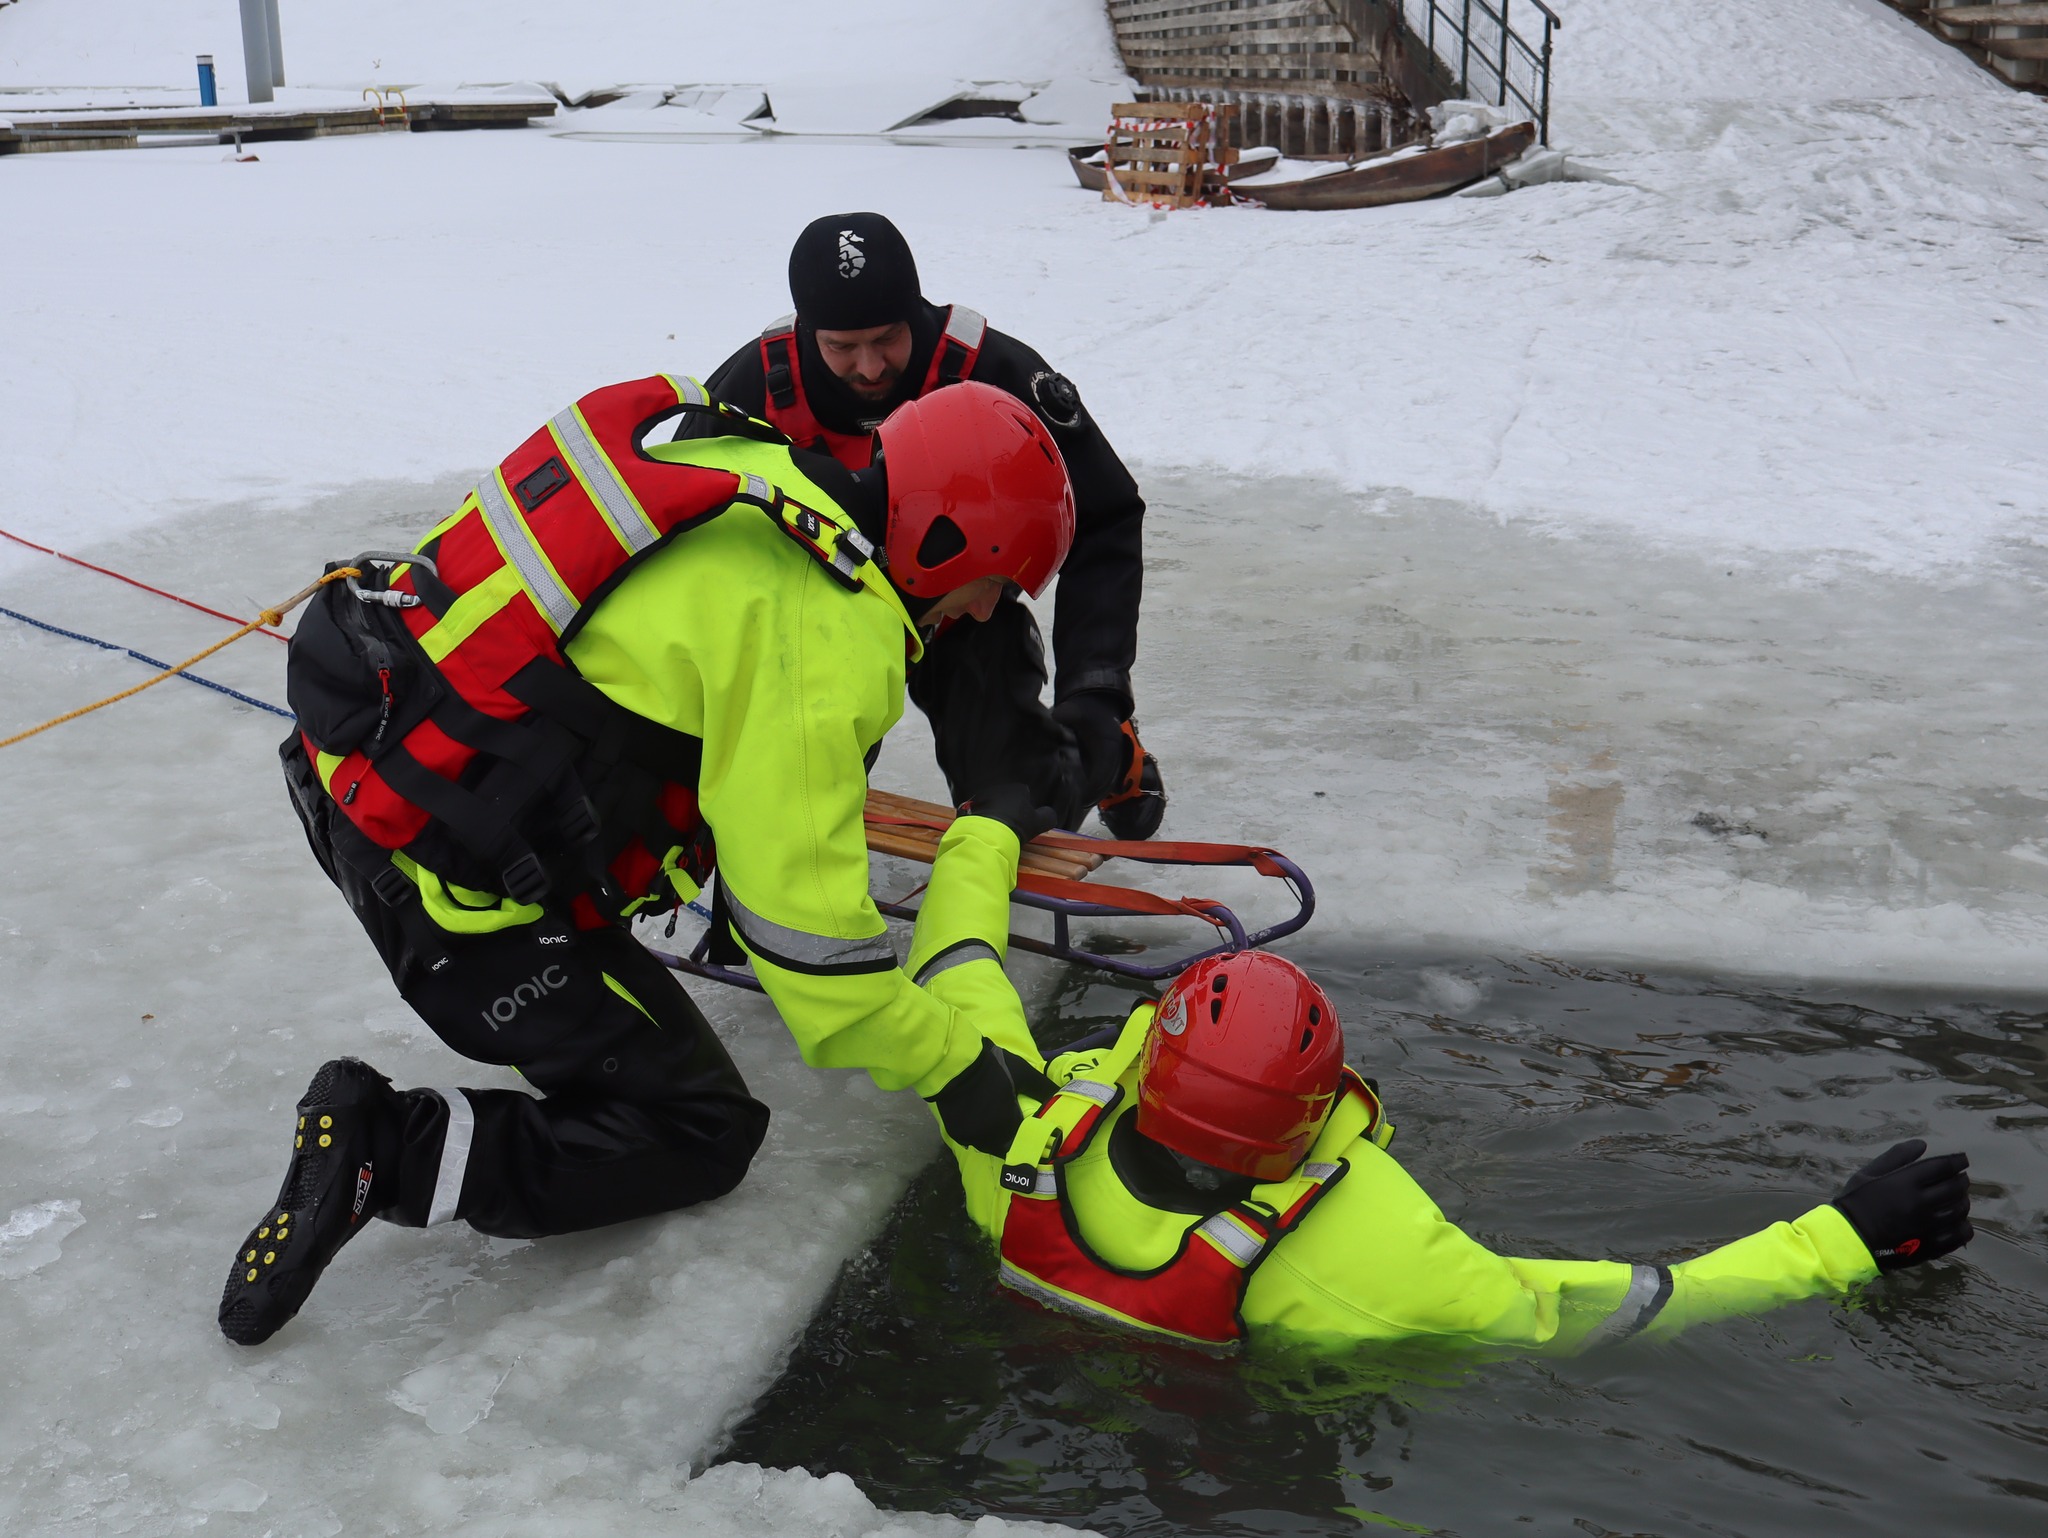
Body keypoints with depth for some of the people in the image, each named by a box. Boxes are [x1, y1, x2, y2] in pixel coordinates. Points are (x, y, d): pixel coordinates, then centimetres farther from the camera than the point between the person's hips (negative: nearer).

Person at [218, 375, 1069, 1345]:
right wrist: (958, 1069, -9)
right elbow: (805, 931, -22)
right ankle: (384, 1154, -6)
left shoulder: (749, 475, 6)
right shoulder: (819, 644, -21)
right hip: (449, 880, -9)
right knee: (701, 1136, 4)